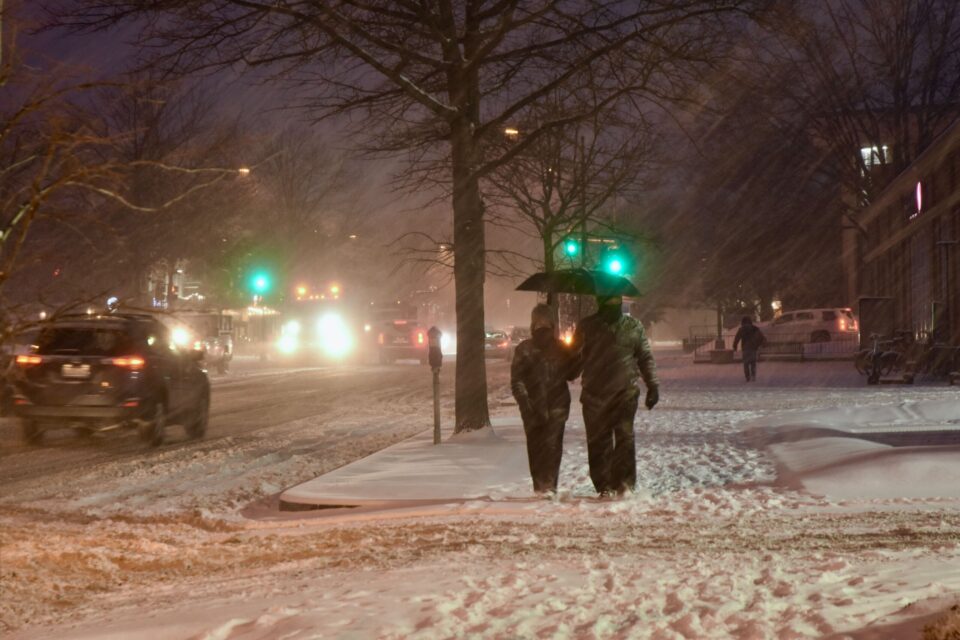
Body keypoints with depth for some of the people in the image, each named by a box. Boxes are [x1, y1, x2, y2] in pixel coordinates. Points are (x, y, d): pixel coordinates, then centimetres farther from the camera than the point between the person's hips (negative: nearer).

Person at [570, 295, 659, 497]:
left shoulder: (633, 326, 9)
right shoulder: (587, 327, 7)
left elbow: (646, 358, 14)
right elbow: (575, 357, 12)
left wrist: (653, 386, 10)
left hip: (625, 394, 0)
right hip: (594, 395, 0)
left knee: (625, 438, -8)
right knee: (598, 442, 1)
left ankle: (625, 484, -3)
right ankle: (603, 486, 7)